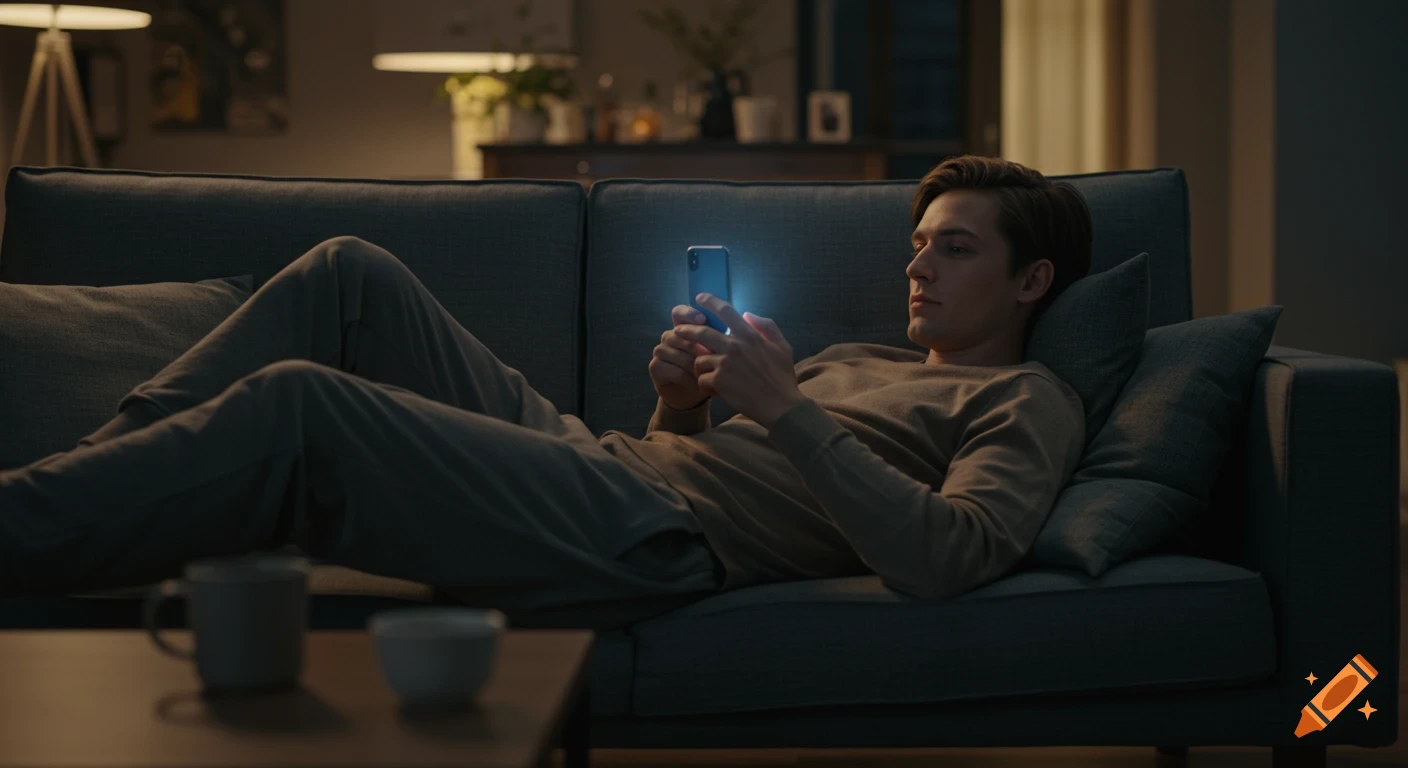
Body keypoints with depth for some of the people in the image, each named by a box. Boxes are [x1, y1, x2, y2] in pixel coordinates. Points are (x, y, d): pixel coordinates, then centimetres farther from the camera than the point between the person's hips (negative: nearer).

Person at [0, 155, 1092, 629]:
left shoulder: (1025, 401, 7)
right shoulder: (854, 358, 33)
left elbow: (946, 559, -16)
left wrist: (787, 409, -15)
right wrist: (680, 405, 6)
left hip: (653, 536, -9)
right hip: (595, 459, 9)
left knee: (295, 404, -24)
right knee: (352, 274, 2)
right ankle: (106, 473, -3)